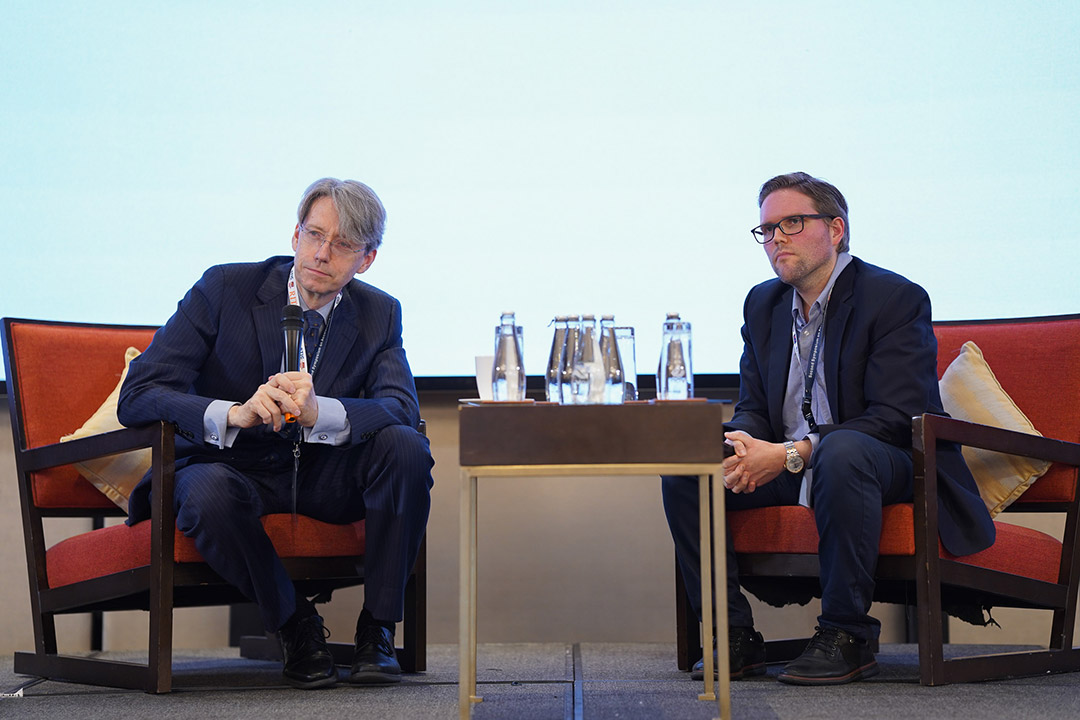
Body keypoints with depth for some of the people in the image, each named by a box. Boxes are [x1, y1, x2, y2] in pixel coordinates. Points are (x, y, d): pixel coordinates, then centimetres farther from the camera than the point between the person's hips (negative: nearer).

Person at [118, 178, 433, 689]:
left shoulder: (379, 313, -2)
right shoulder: (225, 288, -11)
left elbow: (401, 408, -18)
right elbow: (138, 396, -19)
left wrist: (318, 411, -40)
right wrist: (235, 414, -39)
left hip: (325, 475, 3)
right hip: (234, 467, -2)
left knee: (406, 447, -25)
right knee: (207, 494, -37)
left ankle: (377, 630, -12)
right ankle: (295, 625, -11)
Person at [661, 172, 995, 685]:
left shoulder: (895, 298, -12)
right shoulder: (762, 303, 10)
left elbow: (895, 417, -21)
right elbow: (752, 408, 10)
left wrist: (790, 454, -28)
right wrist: (740, 445, -17)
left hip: (892, 465, -6)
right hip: (787, 469, 7)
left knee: (841, 452, -40)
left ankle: (845, 636, -27)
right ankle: (734, 635, -10)